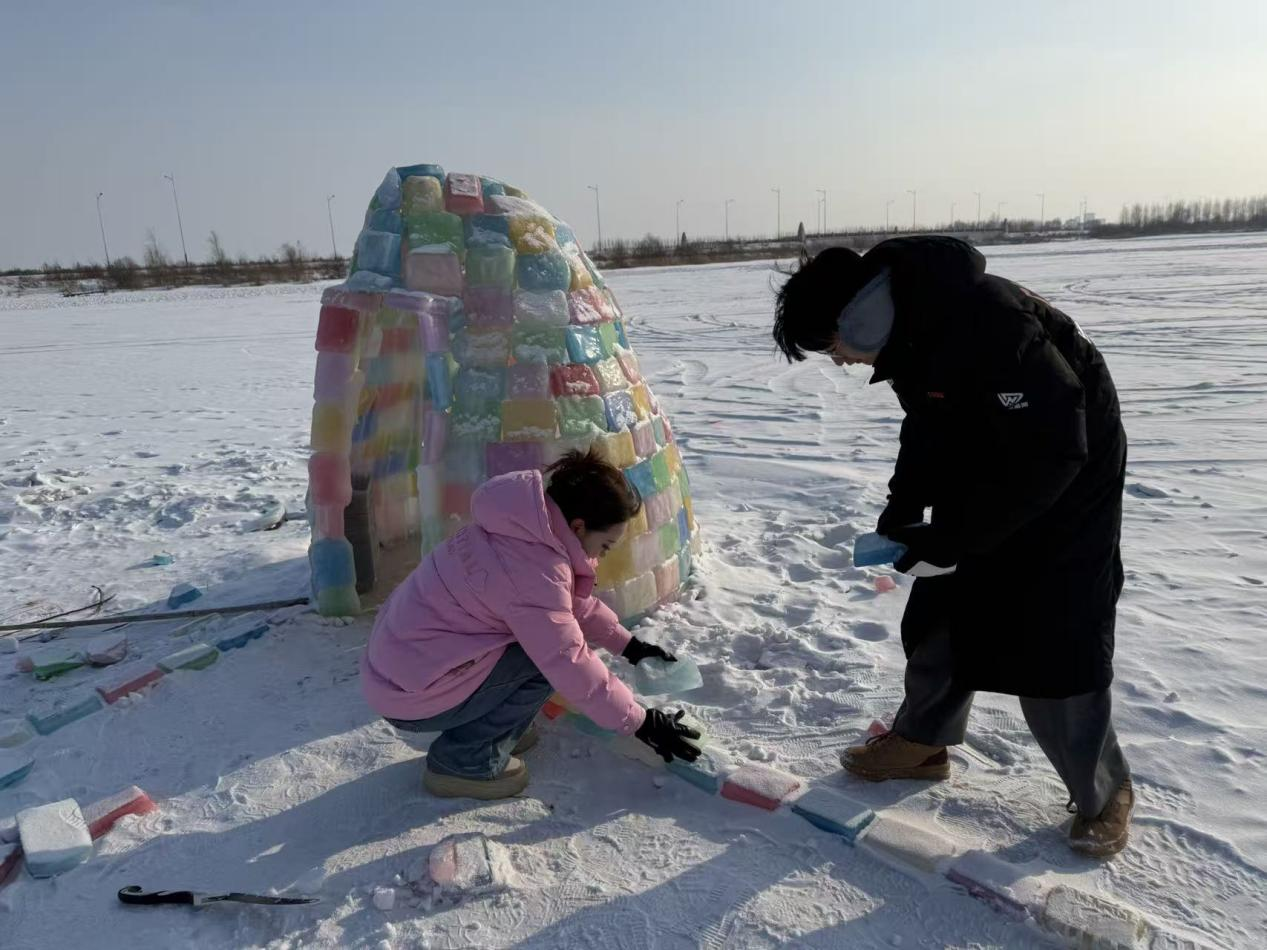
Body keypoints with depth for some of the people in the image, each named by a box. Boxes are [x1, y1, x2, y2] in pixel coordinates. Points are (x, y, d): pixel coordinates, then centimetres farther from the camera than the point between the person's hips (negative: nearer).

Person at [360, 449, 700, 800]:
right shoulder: (533, 570, -28)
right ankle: (463, 761, -3)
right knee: (552, 659, -14)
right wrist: (642, 723, -12)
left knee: (543, 638, 7)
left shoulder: (522, 533, 1)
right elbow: (573, 670, -24)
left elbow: (575, 603, 16)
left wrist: (628, 645, 16)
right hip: (410, 694, -9)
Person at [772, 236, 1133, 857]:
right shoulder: (903, 325, -6)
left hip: (1062, 483, -8)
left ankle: (1102, 794, 19)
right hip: (980, 486, 8)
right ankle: (921, 745, 33)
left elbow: (1049, 451, -31)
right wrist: (904, 504, -3)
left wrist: (952, 539, -27)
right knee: (941, 616, 13)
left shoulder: (987, 322, -34)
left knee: (1051, 653, -5)